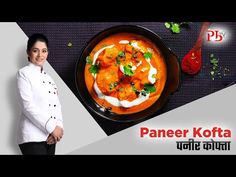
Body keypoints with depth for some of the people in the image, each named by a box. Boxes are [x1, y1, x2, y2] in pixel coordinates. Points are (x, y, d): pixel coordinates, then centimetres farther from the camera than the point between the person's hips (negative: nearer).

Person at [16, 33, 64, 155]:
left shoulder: (48, 77, 18)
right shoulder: (23, 73, -1)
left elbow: (57, 105, 10)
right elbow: (28, 105, -12)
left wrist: (59, 127, -8)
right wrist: (52, 127, -16)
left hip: (50, 137, 6)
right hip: (33, 137, -6)